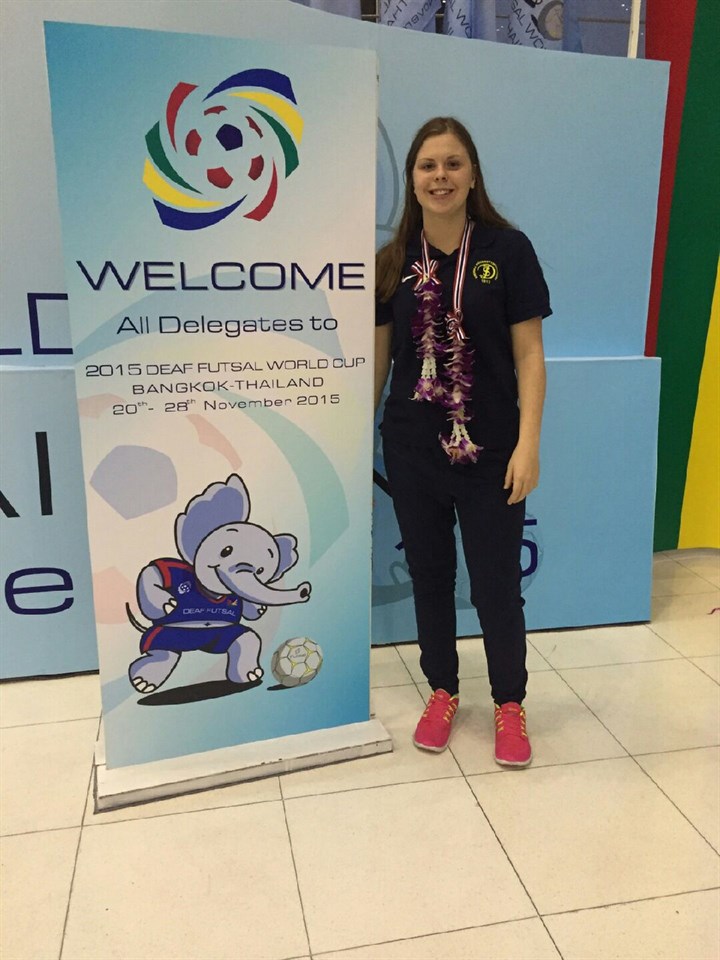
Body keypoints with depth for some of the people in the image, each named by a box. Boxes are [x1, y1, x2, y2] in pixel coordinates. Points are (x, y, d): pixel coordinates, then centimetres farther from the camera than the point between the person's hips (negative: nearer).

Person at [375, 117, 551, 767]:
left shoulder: (508, 249, -4)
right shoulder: (394, 261, 4)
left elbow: (528, 353, -5)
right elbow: (378, 358, 9)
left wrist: (528, 443, -11)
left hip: (489, 450, -3)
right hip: (412, 450, 3)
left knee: (496, 585, 5)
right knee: (429, 577, 15)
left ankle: (510, 704, 29)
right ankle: (443, 692, 36)